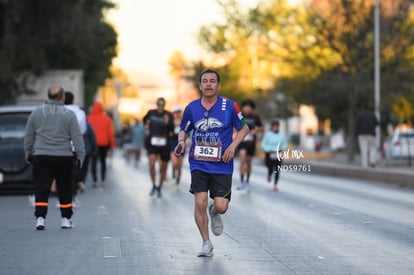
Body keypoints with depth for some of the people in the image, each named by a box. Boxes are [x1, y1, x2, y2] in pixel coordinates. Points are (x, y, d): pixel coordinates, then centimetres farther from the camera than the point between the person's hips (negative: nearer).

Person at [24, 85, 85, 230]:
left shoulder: (36, 113, 4)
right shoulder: (69, 114, -2)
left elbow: (28, 136, 10)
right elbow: (77, 138, -3)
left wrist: (28, 153, 21)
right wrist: (80, 156, 3)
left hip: (41, 157, 1)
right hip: (64, 158, 0)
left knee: (41, 189, 0)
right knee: (64, 189, 11)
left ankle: (40, 218, -12)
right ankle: (66, 219, 15)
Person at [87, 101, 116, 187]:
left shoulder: (89, 118, -6)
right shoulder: (106, 118, 0)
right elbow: (111, 132, 0)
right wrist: (112, 144, 6)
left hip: (93, 143, -2)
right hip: (104, 143, 2)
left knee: (94, 162, 1)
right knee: (103, 161, 12)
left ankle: (94, 180, -6)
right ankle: (103, 180, 8)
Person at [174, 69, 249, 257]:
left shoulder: (229, 106, -4)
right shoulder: (191, 108, 1)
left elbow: (244, 128, 7)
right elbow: (184, 130, 14)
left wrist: (233, 146, -8)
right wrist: (181, 142, -8)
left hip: (222, 165, -1)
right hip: (198, 164, 1)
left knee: (221, 207, -6)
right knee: (200, 203, -10)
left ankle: (214, 213, 34)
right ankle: (206, 243, 8)